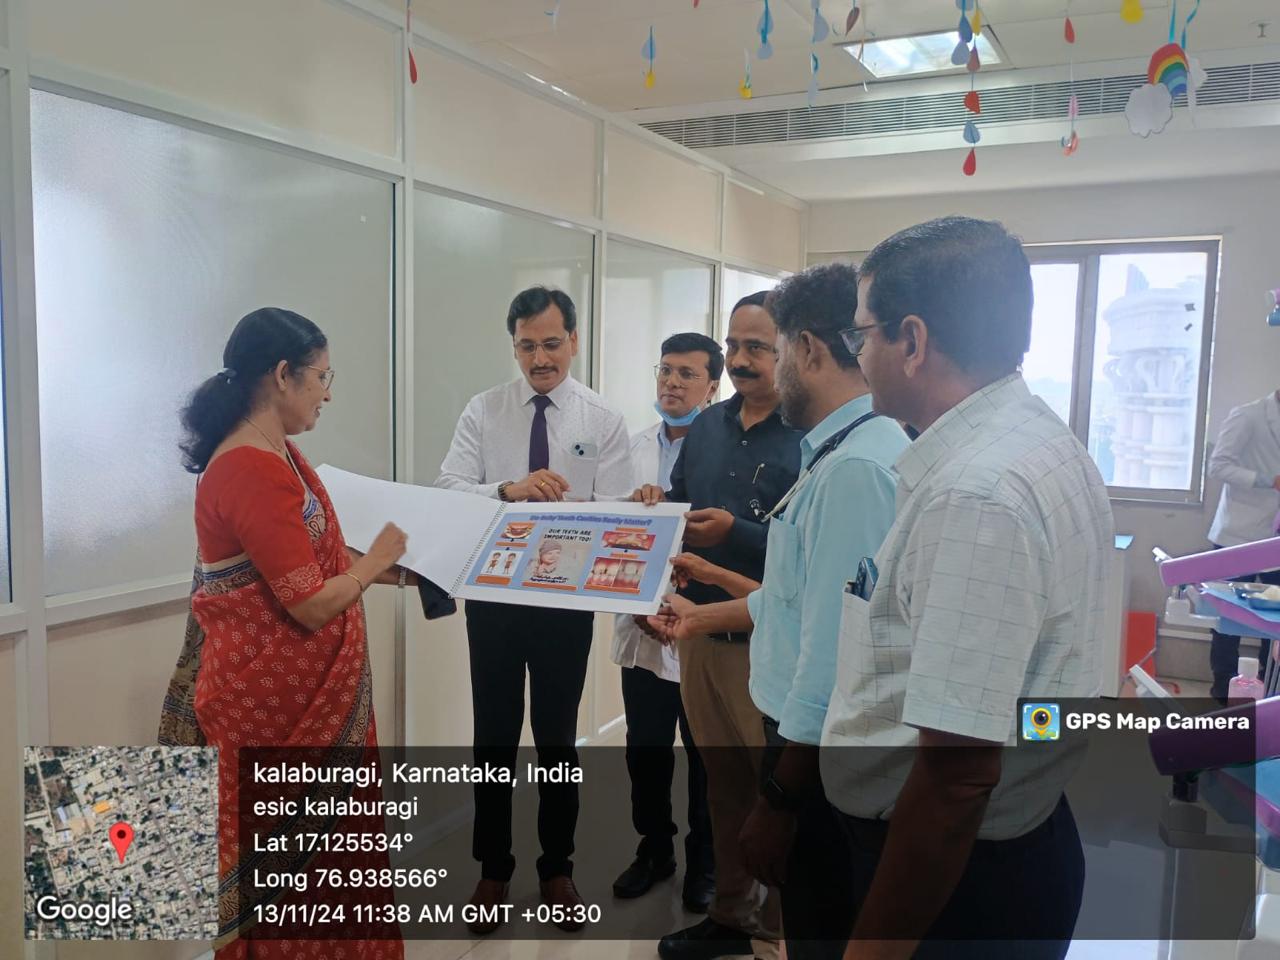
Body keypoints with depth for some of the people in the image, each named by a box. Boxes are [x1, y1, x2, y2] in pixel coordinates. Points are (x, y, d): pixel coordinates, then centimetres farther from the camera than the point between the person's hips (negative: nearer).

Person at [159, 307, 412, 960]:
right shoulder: (254, 471, -24)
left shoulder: (274, 453, 7)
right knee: (293, 852, 10)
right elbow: (313, 604, -23)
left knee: (330, 837, 22)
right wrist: (379, 559, -8)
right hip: (277, 694, -9)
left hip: (304, 685, 9)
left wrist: (398, 571, 8)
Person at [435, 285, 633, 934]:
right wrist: (509, 489, -29)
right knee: (494, 735, 12)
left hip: (567, 597, 0)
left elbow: (616, 511, -9)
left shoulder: (603, 421, -2)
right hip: (493, 592, 1)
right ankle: (493, 869, 31)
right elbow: (447, 489, -11)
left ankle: (557, 868, 33)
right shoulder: (482, 411, 0)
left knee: (559, 736, 13)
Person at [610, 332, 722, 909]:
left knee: (705, 757, 13)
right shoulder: (637, 446, 7)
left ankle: (703, 862, 33)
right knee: (645, 751, 17)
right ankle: (654, 850, 37)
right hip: (641, 625, 5)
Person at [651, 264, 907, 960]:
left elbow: (836, 649, -27)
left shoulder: (854, 466, -25)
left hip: (820, 753, -9)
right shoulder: (839, 449, 6)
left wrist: (779, 801, -20)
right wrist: (702, 618, 28)